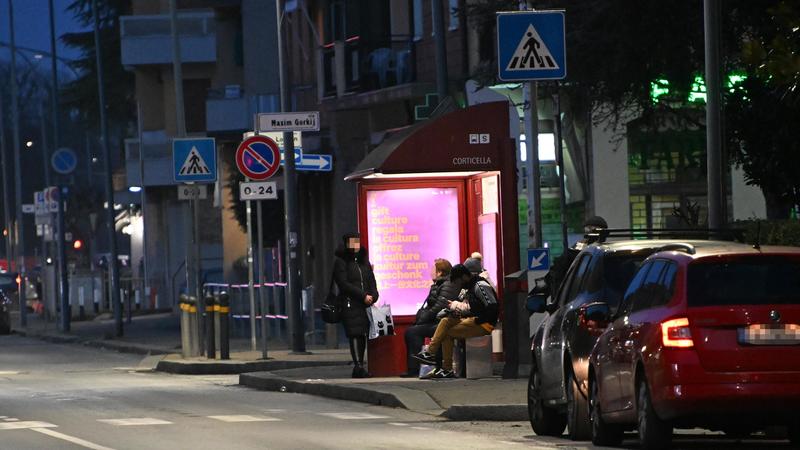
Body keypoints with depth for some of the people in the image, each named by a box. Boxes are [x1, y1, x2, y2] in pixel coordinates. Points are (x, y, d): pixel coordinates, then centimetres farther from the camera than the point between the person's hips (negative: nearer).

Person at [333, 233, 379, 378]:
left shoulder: (364, 261, 19)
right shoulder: (341, 262, 1)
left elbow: (372, 281, 18)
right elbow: (344, 284, -8)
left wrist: (372, 296, -2)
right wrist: (363, 296, -12)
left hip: (366, 305, 6)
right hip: (350, 305, -6)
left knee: (363, 335, 2)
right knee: (355, 335, -13)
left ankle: (359, 367, 4)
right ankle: (358, 366, -17)